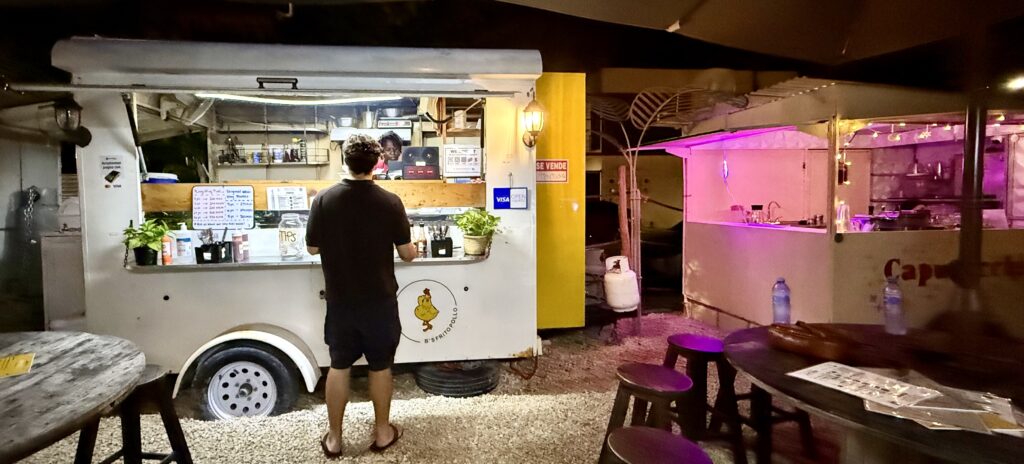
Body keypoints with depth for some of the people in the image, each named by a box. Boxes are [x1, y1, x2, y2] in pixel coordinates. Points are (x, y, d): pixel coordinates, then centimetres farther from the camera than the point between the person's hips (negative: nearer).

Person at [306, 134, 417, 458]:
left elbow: (312, 248, 1)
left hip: (340, 300, 2)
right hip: (380, 300, -1)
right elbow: (407, 254, -7)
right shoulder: (390, 202, -12)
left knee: (339, 366, 15)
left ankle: (334, 438, 26)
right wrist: (413, 247, 15)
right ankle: (382, 433, 28)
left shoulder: (323, 199, -8)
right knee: (380, 366, 13)